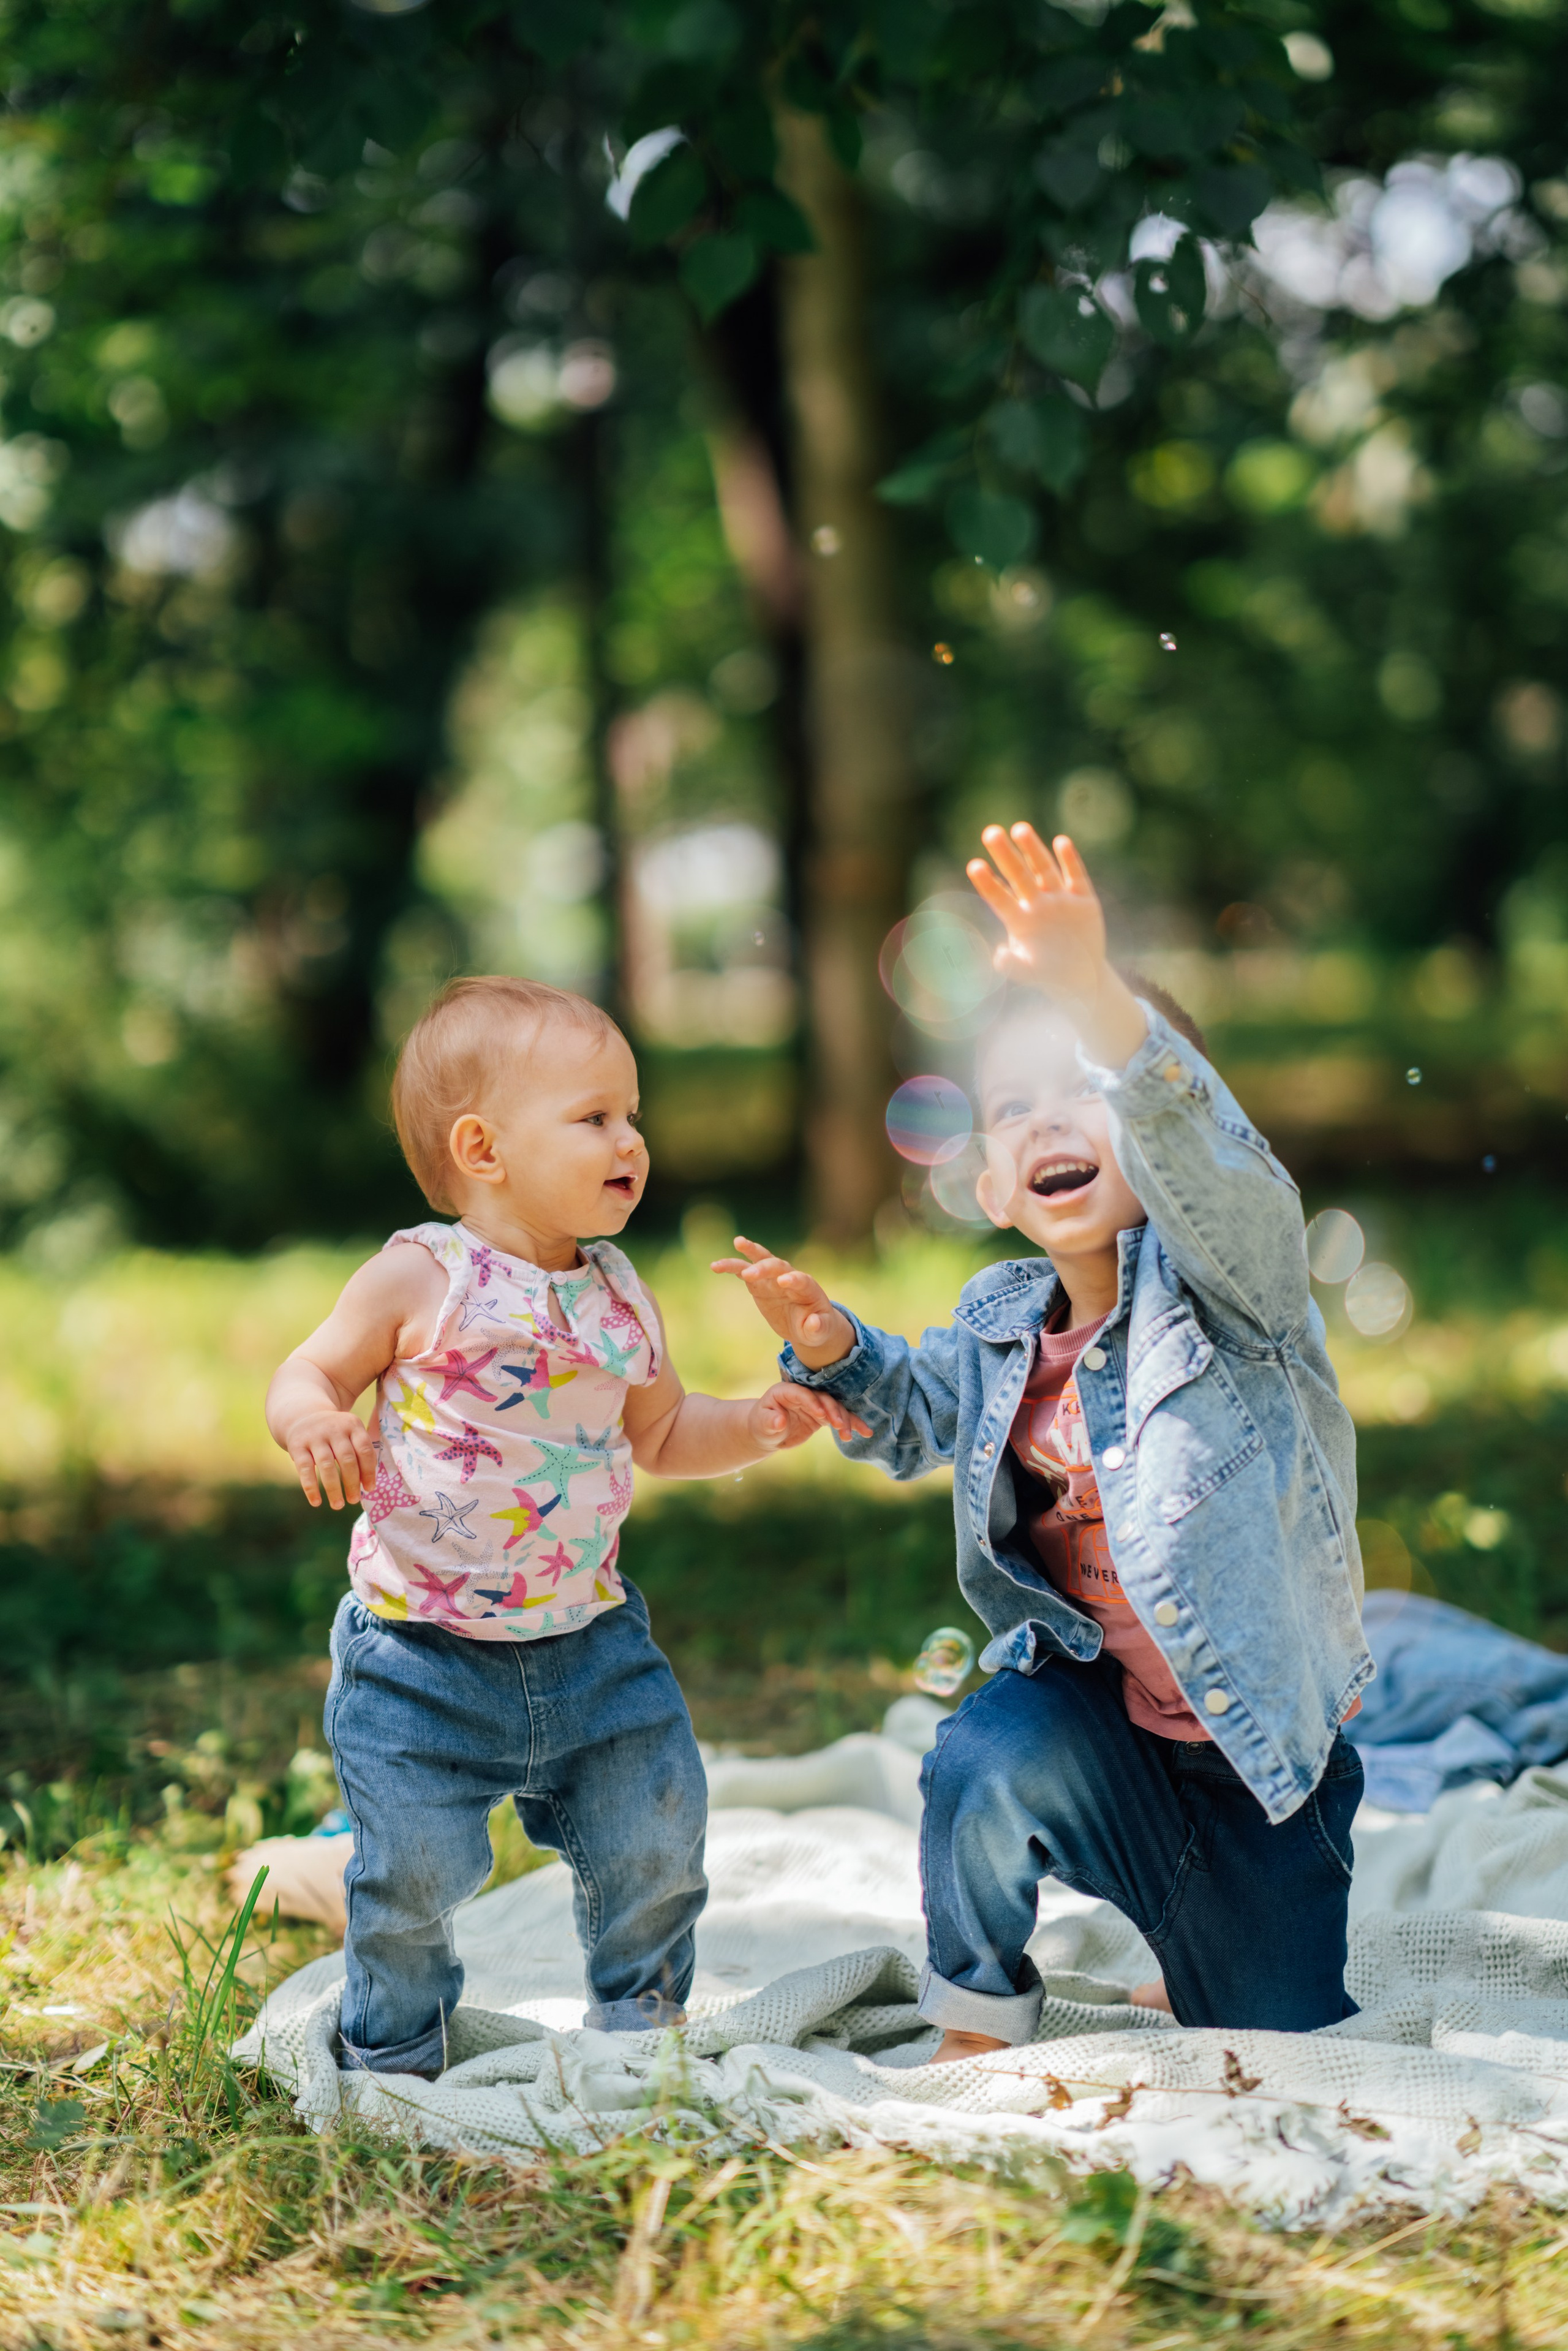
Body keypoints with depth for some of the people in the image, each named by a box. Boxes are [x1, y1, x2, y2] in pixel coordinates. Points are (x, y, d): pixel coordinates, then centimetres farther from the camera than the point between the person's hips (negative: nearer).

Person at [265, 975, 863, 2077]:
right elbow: (310, 1376, -6)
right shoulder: (420, 1281, -12)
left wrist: (752, 1425, 2)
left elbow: (659, 1433, 18)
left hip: (589, 1636, 5)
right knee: (416, 1872, -4)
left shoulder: (621, 1299, 4)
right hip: (424, 1651, -5)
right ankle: (394, 2056, 21)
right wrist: (313, 1423, -29)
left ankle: (642, 2023, 33)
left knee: (656, 1836, 8)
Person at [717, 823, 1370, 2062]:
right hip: (1098, 1696, 3)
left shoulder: (1221, 1273, -19)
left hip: (1267, 1736, -2)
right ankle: (977, 2023, -5)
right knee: (992, 1761, -31)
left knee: (1279, 2050, 6)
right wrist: (837, 1350, -3)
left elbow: (1193, 1146, -44)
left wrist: (1096, 1001, -61)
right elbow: (918, 1414, 20)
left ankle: (1202, 1973, 43)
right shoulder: (1002, 1324, -4)